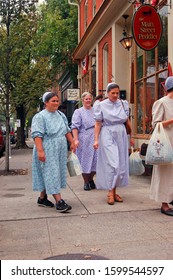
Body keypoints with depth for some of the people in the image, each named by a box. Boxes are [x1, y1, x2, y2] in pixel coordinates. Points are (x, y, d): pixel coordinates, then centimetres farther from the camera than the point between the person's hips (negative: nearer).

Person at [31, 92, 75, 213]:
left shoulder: (61, 115, 13)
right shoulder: (40, 116, -9)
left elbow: (67, 130, 20)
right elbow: (37, 135, -16)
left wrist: (72, 143, 13)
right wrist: (40, 150, -25)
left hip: (60, 150, 7)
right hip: (47, 151, -7)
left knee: (48, 175, 12)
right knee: (51, 174, -7)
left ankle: (42, 198, 24)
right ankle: (59, 202, -9)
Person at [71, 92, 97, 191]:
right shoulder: (78, 112, 3)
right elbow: (75, 127, -5)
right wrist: (76, 139, -17)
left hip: (96, 139, 3)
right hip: (84, 140, -3)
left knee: (95, 160, 3)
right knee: (85, 160, 2)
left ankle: (91, 179, 25)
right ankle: (86, 182, 16)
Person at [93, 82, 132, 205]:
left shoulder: (124, 104, 7)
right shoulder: (102, 105, -1)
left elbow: (127, 121, 12)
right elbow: (98, 124, -2)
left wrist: (131, 136, 8)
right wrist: (96, 140, -8)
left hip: (121, 135, 4)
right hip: (108, 136, -4)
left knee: (121, 164, 5)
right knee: (112, 164, -10)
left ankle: (114, 191, 17)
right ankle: (110, 192, 0)